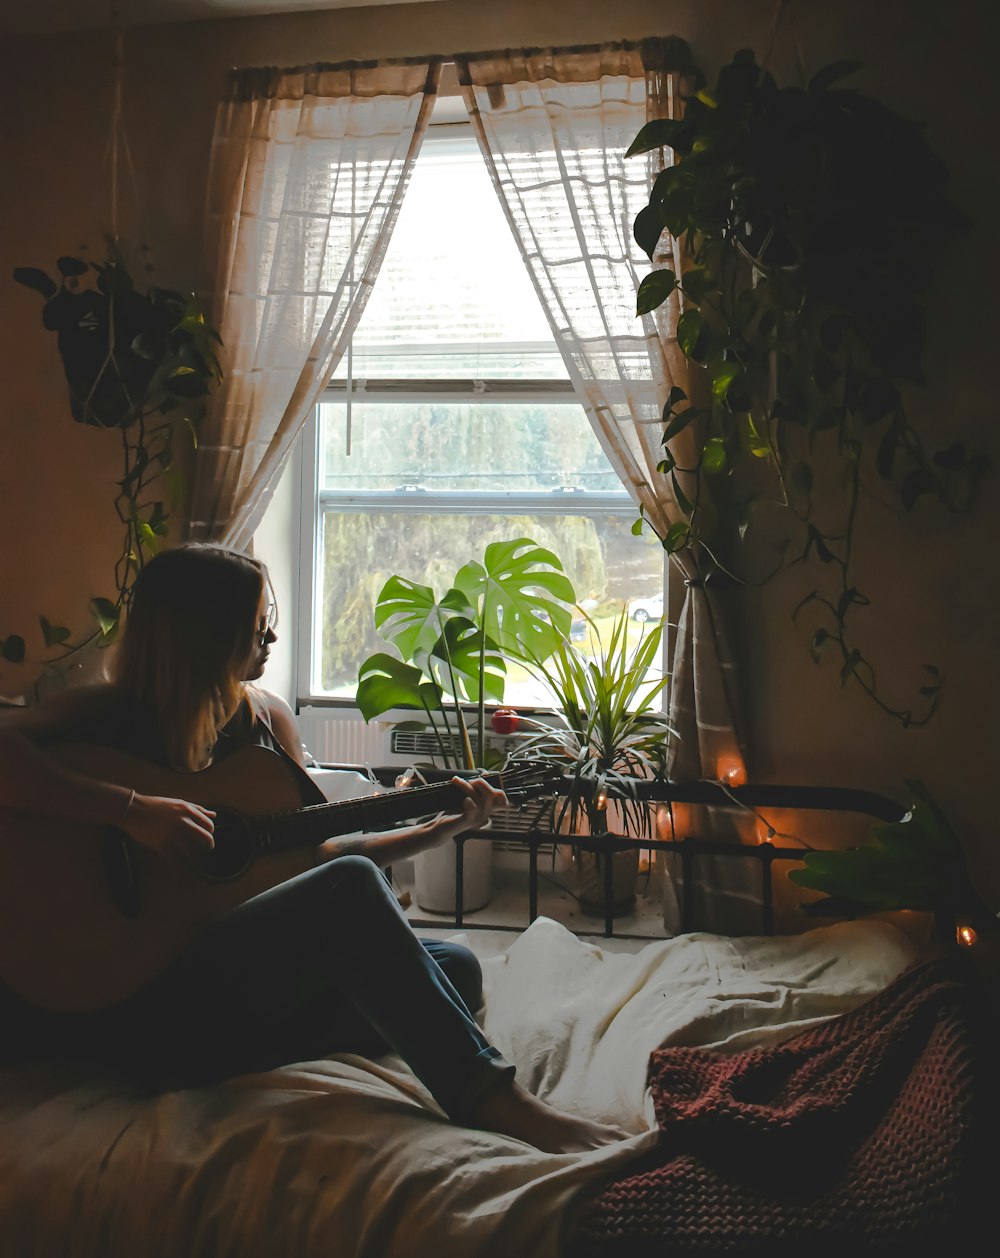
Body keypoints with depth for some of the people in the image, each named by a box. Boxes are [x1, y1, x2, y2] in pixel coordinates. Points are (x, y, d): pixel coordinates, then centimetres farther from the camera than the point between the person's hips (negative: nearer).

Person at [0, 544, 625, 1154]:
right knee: (352, 888, -29)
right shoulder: (103, 714, -7)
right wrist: (134, 810, -32)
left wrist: (443, 828, 10)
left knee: (455, 967, -5)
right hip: (131, 1000, -7)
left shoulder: (269, 718, 11)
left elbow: (312, 851, 16)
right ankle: (494, 1101, -29)